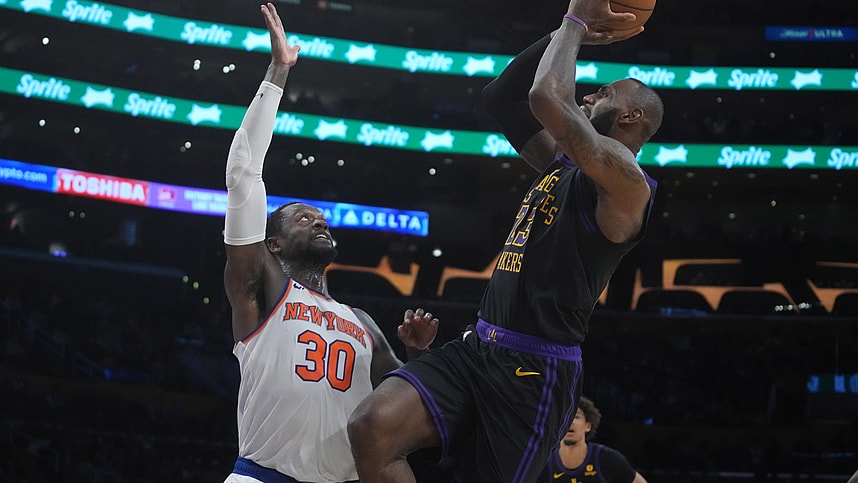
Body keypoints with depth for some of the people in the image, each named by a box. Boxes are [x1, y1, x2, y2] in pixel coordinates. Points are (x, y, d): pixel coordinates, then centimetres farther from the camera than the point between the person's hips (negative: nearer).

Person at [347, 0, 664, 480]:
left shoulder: (626, 183, -10)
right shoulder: (561, 162, 19)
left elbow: (546, 97, -23)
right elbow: (502, 98, 25)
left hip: (535, 369, -8)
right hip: (478, 345, 8)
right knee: (372, 427, -16)